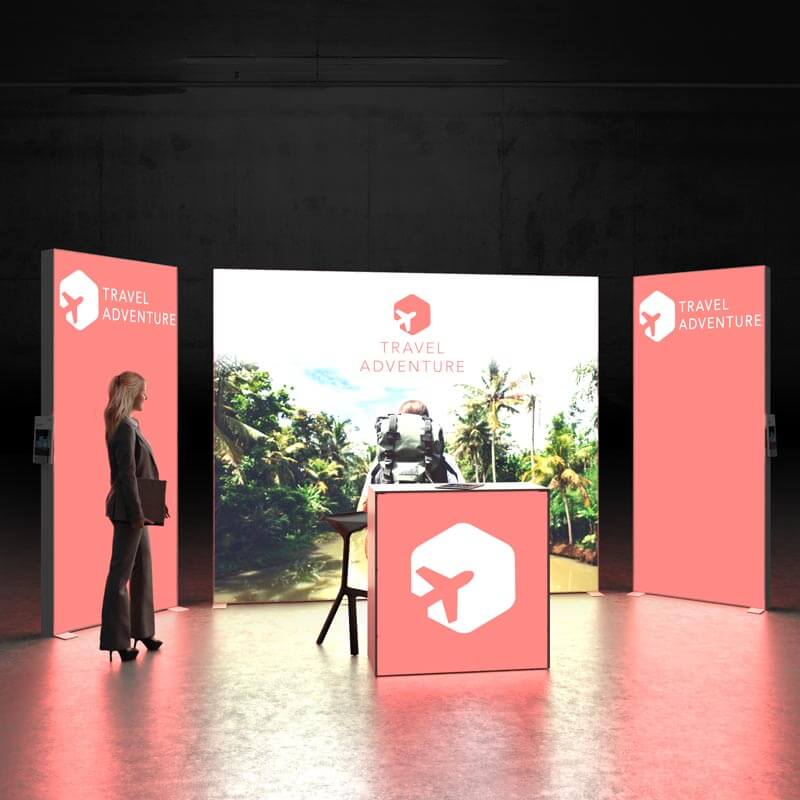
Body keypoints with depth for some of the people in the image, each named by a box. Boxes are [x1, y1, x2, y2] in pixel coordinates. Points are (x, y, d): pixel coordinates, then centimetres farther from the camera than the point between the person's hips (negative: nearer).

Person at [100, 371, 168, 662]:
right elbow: (126, 474, -20)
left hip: (136, 509, 10)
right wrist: (136, 512, -20)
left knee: (143, 568, 17)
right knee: (121, 573, -3)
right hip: (127, 510, -10)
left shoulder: (128, 425, 13)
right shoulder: (124, 427, -16)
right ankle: (116, 639, 4)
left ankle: (141, 630, 28)